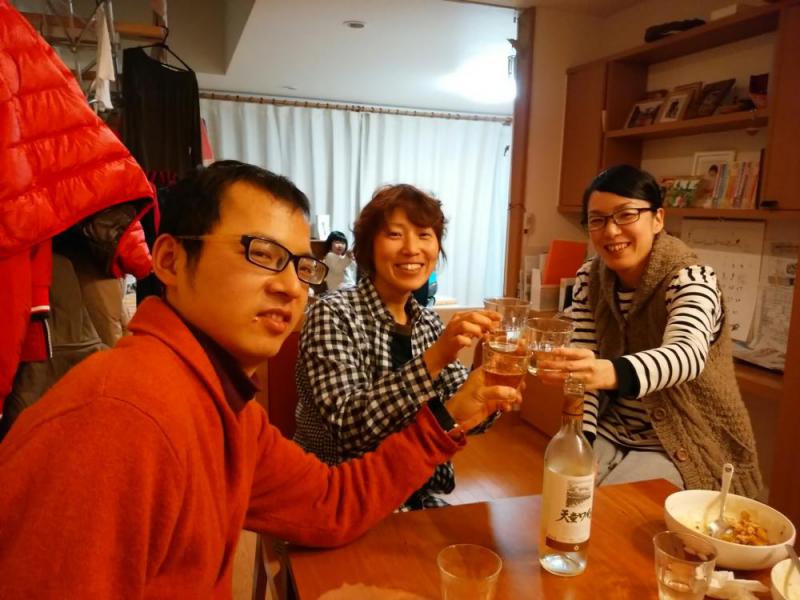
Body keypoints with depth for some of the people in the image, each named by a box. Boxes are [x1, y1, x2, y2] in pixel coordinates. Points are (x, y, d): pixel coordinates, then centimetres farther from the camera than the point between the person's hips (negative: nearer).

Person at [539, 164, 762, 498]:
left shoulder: (691, 280, -19)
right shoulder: (589, 280, -4)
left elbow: (687, 354, -39)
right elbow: (585, 363, -4)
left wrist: (612, 373, -59)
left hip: (681, 443, -4)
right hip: (611, 431, 4)